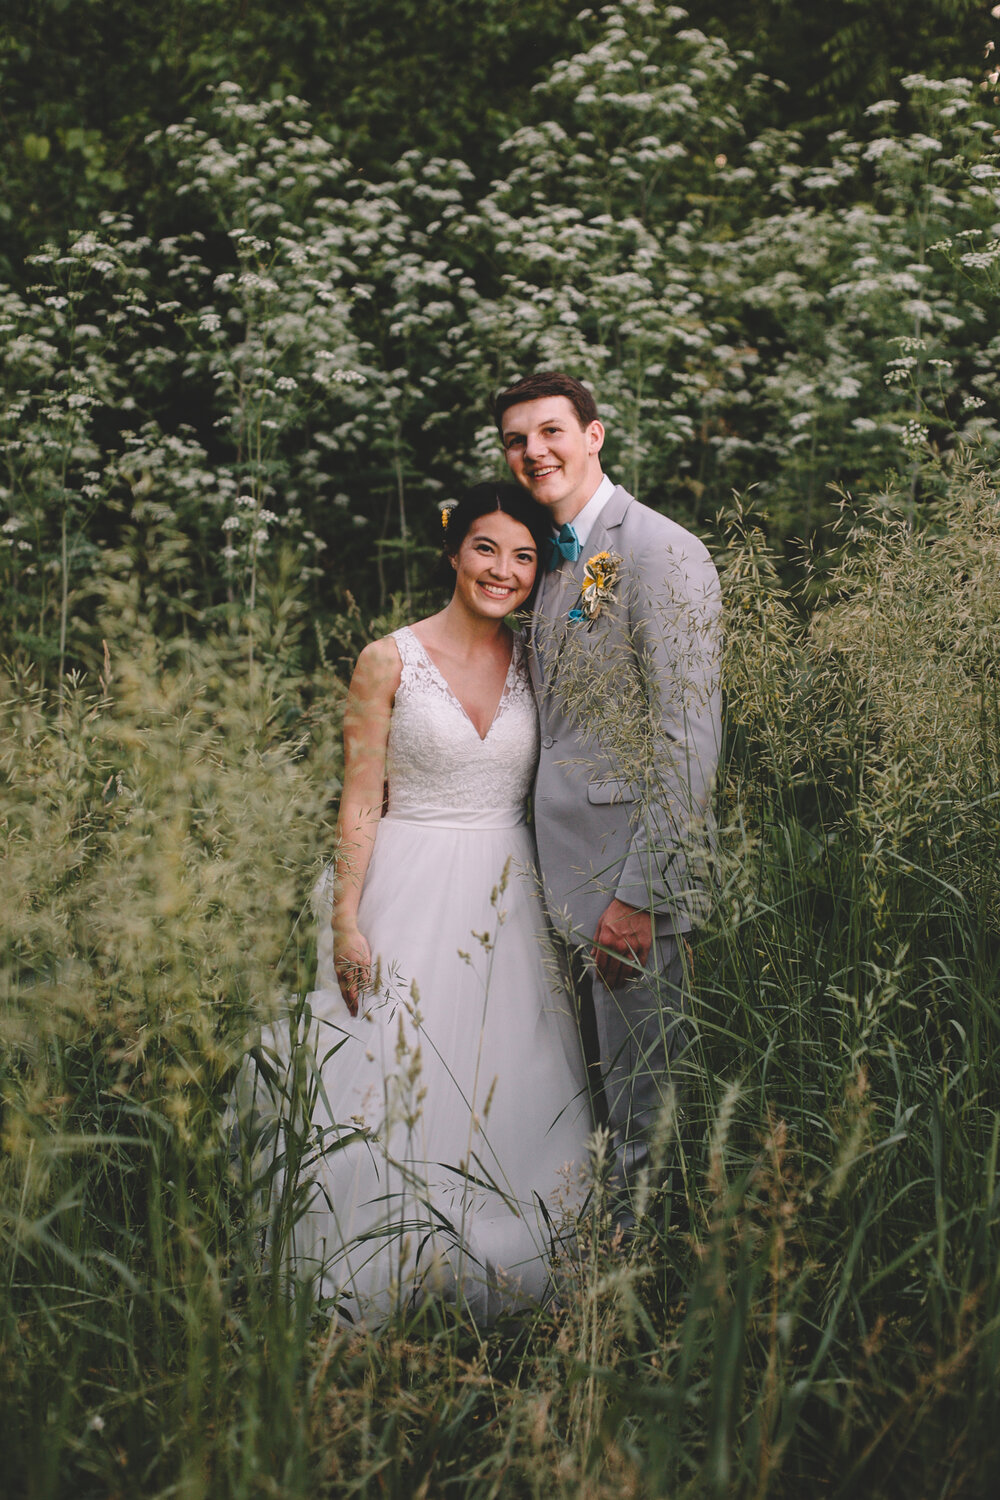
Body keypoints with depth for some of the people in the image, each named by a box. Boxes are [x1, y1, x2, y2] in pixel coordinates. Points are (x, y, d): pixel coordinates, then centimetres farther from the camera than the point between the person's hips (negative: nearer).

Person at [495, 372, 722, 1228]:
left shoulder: (659, 552, -12)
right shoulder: (561, 563, 16)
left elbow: (690, 739, -18)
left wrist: (640, 894, -21)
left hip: (628, 872, -9)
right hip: (570, 871, 9)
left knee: (643, 1108, -1)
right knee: (601, 1098, 18)